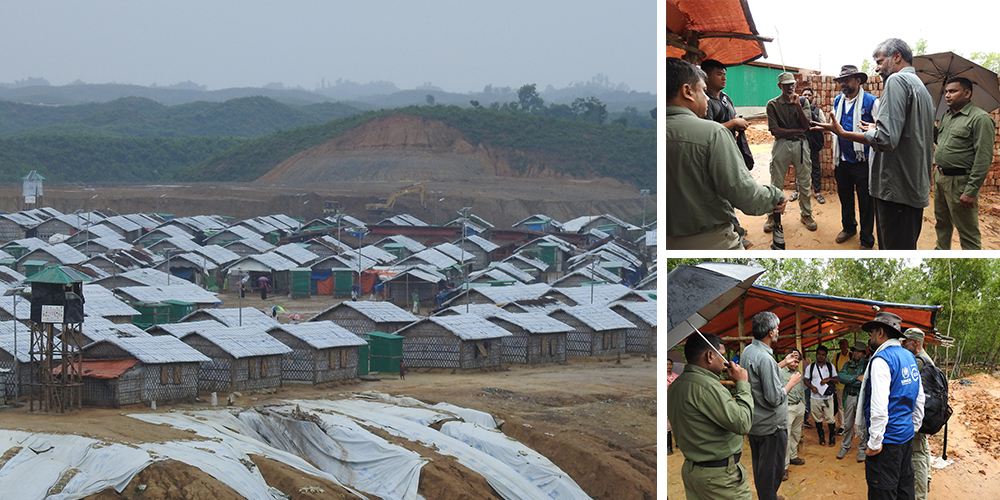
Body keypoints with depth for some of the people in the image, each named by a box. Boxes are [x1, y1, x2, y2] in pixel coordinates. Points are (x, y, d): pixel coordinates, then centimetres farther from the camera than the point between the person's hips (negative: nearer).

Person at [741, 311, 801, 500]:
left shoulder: (748, 351, 3)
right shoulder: (765, 358, -26)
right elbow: (775, 398, -25)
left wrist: (783, 364, 25)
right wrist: (792, 382, -10)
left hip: (754, 422, 10)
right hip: (771, 425, -10)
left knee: (759, 466, 22)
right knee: (772, 470, 1)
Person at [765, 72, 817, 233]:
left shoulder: (803, 102, 9)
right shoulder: (773, 104, 2)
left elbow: (806, 125, -3)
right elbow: (774, 130, -6)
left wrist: (797, 105, -12)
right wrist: (797, 130, -5)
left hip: (800, 144, 2)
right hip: (781, 145, -2)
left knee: (804, 182, 4)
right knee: (776, 183, 0)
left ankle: (806, 214, 16)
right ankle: (772, 215, 10)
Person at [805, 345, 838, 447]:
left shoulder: (830, 367, 7)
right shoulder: (811, 367, 6)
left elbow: (836, 379, 8)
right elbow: (806, 380, 8)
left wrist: (828, 379, -12)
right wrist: (812, 387, -11)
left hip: (828, 397, -1)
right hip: (815, 397, 1)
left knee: (830, 418, -5)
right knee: (818, 419, 7)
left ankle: (832, 437, 9)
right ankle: (821, 437, 19)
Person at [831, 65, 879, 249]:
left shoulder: (871, 102, -10)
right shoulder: (838, 101, 10)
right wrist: (835, 159, 19)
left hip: (863, 161, -6)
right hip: (842, 160, 6)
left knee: (865, 200, 1)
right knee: (845, 196, 18)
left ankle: (866, 240, 12)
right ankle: (848, 227, 38)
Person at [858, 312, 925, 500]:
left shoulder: (882, 359, -18)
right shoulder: (910, 357, 11)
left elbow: (879, 407, -24)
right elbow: (920, 397, 18)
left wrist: (874, 443, -20)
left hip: (888, 439, -9)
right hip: (907, 436, 9)